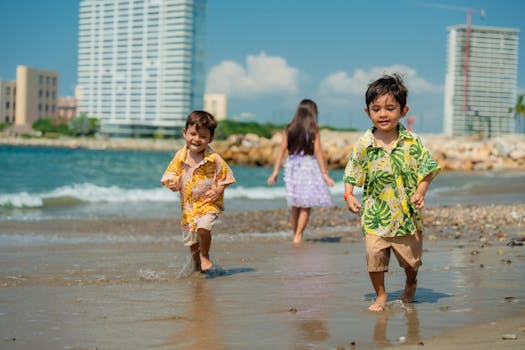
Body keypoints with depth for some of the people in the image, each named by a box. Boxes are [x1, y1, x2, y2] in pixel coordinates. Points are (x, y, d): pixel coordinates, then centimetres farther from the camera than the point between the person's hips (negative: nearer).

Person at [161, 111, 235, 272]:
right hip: (188, 204, 4)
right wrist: (172, 182, -19)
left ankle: (205, 255, -1)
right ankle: (197, 265, 41)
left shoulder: (214, 159, -13)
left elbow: (226, 177, -3)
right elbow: (171, 173, 3)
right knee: (190, 239, 15)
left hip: (208, 203, -4)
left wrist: (218, 190, -17)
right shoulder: (180, 156, -5)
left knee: (203, 227, -30)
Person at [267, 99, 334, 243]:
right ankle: (298, 236, -2)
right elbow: (318, 152, -9)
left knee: (295, 205, 15)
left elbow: (282, 149, 0)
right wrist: (325, 174, -7)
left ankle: (296, 235, 22)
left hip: (292, 165, 4)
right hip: (308, 165, -4)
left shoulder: (289, 128, 4)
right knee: (306, 206, 4)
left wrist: (275, 171, 2)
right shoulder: (313, 129, -5)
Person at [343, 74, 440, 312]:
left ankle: (411, 285, 45)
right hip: (375, 215, 0)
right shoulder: (363, 145, -5)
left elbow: (426, 170, -1)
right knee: (374, 257, -8)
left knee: (411, 258, 14)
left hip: (407, 213, 0)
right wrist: (349, 195, -10)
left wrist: (419, 193, -15)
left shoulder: (411, 142, -6)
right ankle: (380, 296, 14)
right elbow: (351, 174, 3)